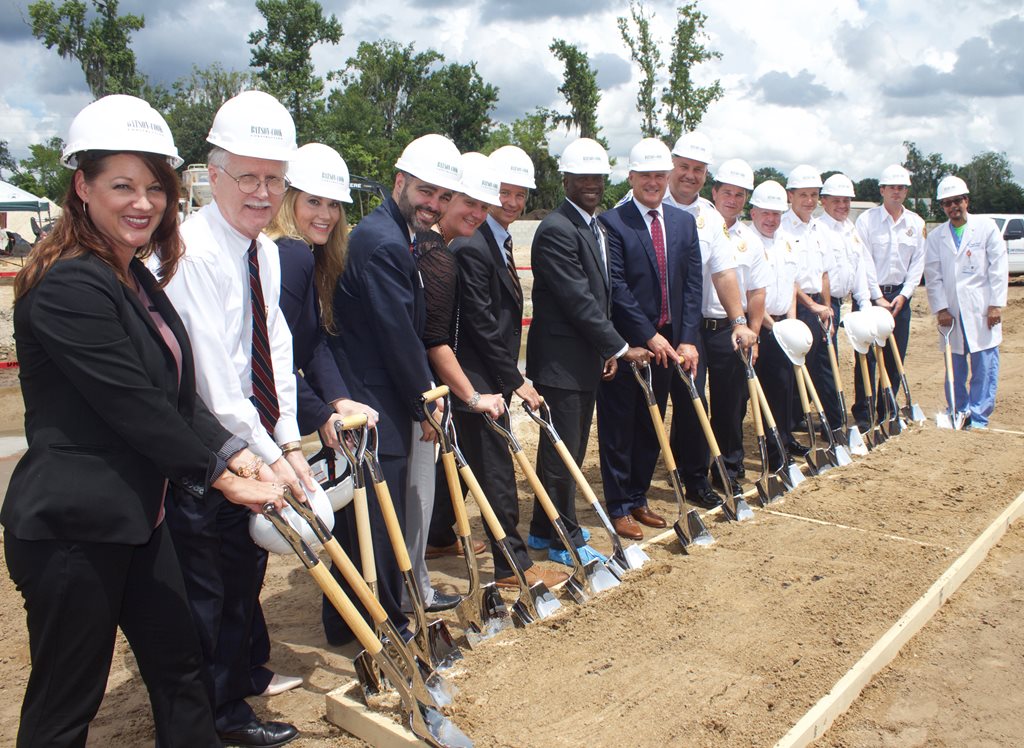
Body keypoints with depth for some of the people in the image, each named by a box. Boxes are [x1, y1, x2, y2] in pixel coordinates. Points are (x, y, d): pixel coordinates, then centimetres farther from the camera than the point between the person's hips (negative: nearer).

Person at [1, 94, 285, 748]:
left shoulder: (139, 280, 11)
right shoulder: (69, 285, -19)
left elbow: (178, 395, 7)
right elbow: (134, 407, -22)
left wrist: (238, 454, -6)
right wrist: (219, 476, -12)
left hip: (136, 517, 9)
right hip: (71, 527, -9)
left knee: (180, 666, 20)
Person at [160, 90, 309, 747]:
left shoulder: (266, 250, 6)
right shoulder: (194, 252, -21)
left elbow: (276, 350, 6)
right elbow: (214, 377, -24)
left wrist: (290, 442, -1)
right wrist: (269, 454, -18)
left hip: (258, 446, 8)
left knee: (248, 567, 24)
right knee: (209, 585, 7)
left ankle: (250, 673, 45)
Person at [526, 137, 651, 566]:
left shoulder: (597, 227, 14)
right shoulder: (556, 229, -17)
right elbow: (579, 300, -21)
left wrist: (608, 350, 10)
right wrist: (621, 348, -16)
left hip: (588, 359, 10)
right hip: (560, 361, -10)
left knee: (572, 449, 17)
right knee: (562, 452, 1)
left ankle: (545, 528, 31)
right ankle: (565, 540, 15)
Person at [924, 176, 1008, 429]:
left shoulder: (987, 227, 3)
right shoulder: (935, 237, 9)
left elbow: (998, 268, 0)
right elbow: (933, 277, 5)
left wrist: (996, 305, -5)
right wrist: (940, 309, -4)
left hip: (982, 311, -2)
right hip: (951, 312, 2)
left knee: (984, 367, -2)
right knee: (955, 368, 8)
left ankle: (979, 418, 6)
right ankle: (958, 413, 20)